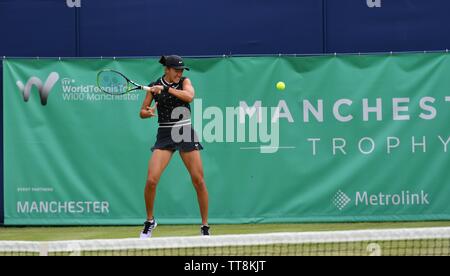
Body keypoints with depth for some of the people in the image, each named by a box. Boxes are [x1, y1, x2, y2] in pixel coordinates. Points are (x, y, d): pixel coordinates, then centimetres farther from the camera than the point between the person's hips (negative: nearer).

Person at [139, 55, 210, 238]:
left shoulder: (184, 81, 3)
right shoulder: (154, 86, 3)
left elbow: (189, 96, -19)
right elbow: (142, 112, 9)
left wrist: (167, 89, -22)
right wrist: (148, 112, -14)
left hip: (186, 134, 0)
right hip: (165, 136, 0)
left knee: (198, 180, -3)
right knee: (151, 180, -13)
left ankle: (205, 226, 9)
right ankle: (150, 221, 9)